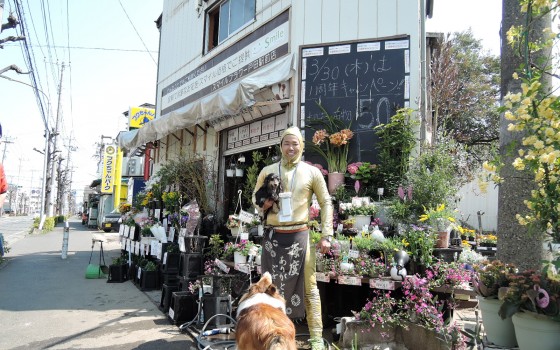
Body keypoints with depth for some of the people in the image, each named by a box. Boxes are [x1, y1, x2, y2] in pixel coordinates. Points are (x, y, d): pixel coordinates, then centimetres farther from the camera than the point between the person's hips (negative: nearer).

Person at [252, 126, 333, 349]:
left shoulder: (312, 172, 2)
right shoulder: (267, 171, 7)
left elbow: (326, 203, 5)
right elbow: (255, 198, 16)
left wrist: (326, 235, -2)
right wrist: (262, 205, -8)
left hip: (299, 236, -2)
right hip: (273, 237, 2)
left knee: (308, 286, 2)